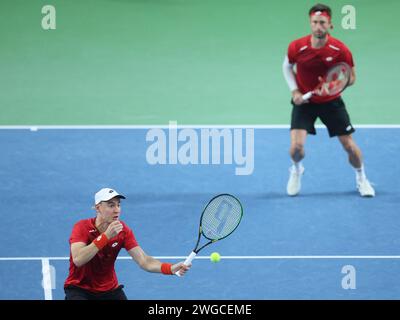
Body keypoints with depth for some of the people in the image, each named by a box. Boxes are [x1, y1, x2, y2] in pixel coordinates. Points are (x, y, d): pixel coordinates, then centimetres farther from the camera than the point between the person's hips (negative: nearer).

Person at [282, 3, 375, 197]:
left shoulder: (340, 50, -20)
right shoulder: (296, 47, -19)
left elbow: (351, 78, -6)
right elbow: (287, 67, 4)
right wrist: (294, 91, -8)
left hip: (331, 101, 0)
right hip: (304, 101, 0)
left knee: (350, 146, 1)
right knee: (296, 146, -16)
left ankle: (361, 178, 31)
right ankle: (296, 170, 21)